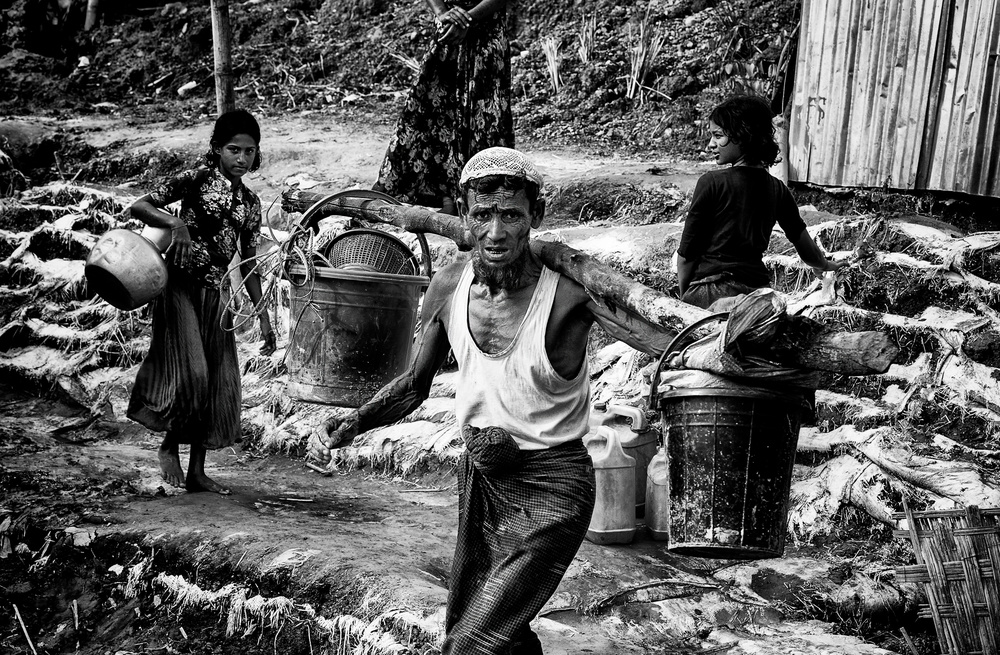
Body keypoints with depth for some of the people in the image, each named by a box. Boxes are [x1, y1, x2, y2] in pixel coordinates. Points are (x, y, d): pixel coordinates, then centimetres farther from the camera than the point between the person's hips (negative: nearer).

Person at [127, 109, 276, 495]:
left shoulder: (250, 203, 10)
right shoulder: (195, 181, -4)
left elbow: (247, 265, 13)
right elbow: (139, 207, -9)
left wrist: (262, 315, 10)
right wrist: (175, 223, -27)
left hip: (218, 294, 6)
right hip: (180, 286, -5)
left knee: (219, 382, 4)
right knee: (190, 372, -16)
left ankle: (197, 471, 13)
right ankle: (170, 445, 10)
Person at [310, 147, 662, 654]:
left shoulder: (569, 289, -22)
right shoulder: (449, 287, -6)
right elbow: (416, 384, 9)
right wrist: (347, 427, -3)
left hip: (550, 489, -6)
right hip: (480, 479, 6)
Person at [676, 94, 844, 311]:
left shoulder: (711, 183, -5)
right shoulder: (777, 189, 10)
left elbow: (686, 254, -2)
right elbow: (804, 244, 23)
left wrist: (684, 298, 11)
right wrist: (826, 265, 44)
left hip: (711, 291, -4)